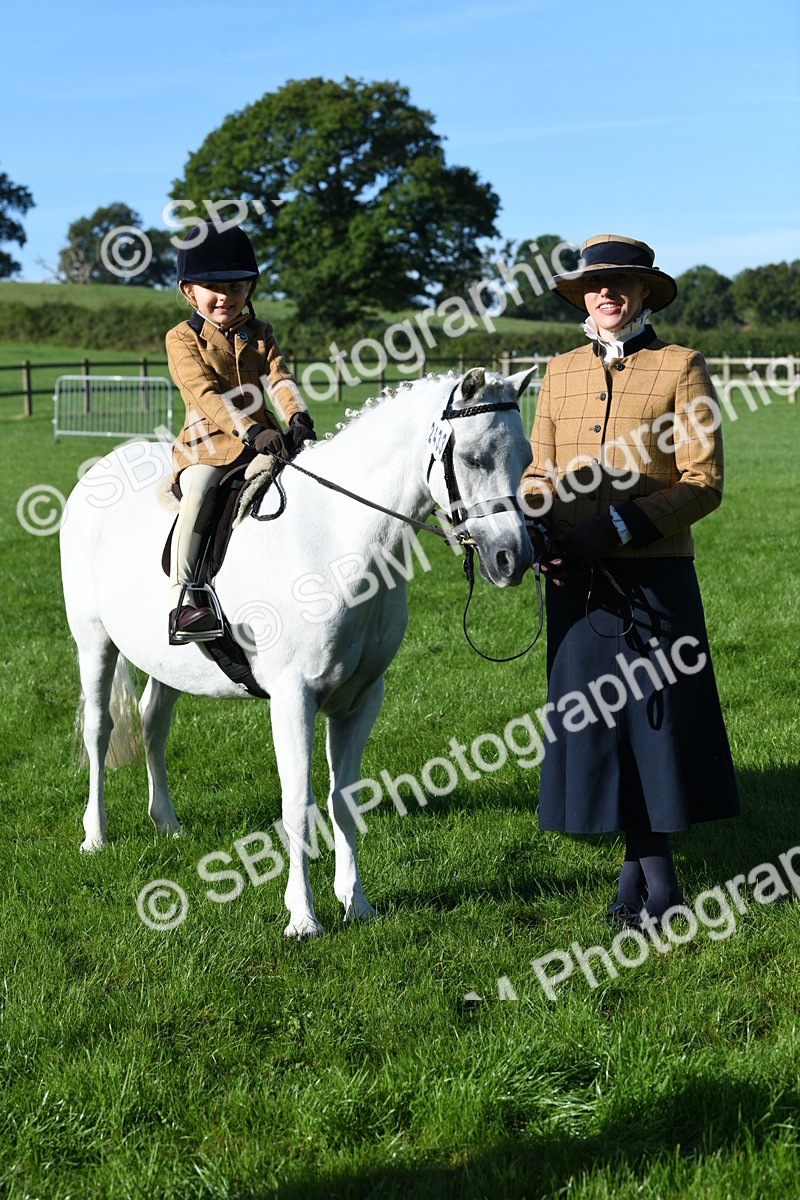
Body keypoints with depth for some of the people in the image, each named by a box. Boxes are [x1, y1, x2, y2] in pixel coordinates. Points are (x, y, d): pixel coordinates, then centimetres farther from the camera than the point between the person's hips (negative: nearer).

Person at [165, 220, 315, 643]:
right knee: (199, 493, -34)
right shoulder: (182, 339, 1)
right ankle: (182, 598, -33)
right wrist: (250, 431, -29)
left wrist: (297, 418, -22)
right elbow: (206, 394, -14)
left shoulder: (259, 334, 16)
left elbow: (279, 379, 1)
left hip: (262, 441, 5)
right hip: (208, 442, -5)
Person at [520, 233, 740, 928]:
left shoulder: (680, 369, -2)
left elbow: (704, 483, -7)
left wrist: (620, 527, -17)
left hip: (654, 575, -4)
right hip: (578, 579, 4)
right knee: (601, 720, 6)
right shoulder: (560, 374, 13)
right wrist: (541, 534, -4)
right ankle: (655, 878, 18)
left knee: (656, 713, -1)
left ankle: (641, 871, 13)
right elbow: (541, 471, 16)